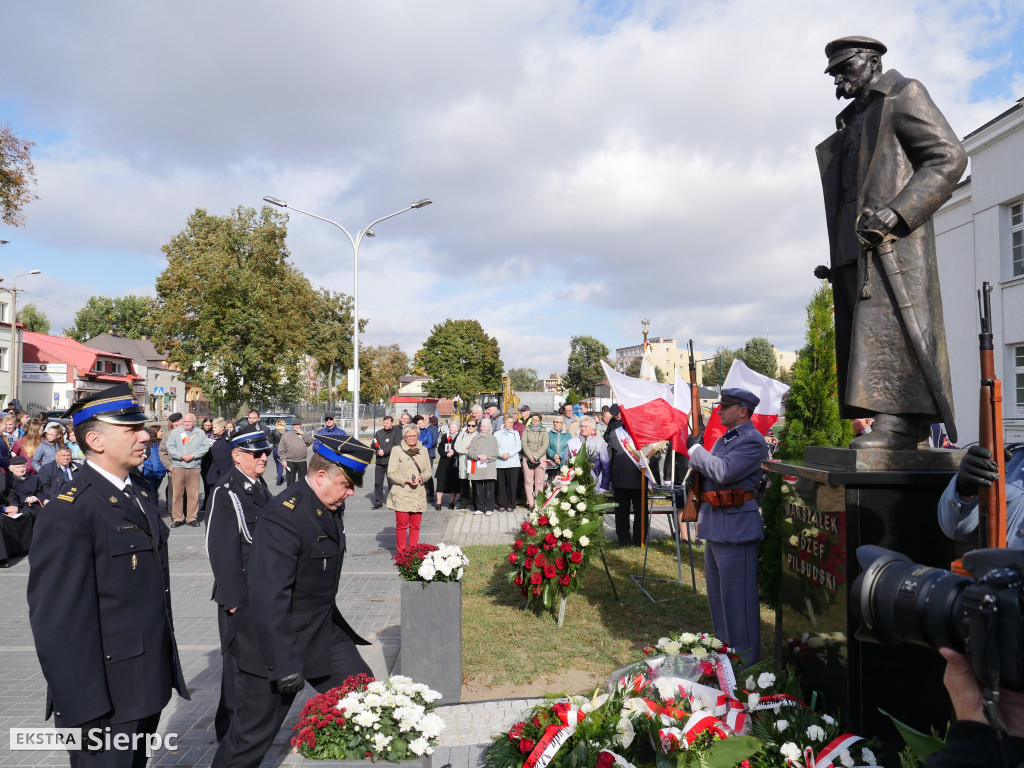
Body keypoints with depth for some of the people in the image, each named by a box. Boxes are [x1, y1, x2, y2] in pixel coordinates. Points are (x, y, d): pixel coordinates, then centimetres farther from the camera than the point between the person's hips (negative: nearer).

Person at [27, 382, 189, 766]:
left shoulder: (142, 498, 9)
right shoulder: (68, 514, -20)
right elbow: (57, 622, -22)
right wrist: (85, 712, -21)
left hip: (147, 688, 8)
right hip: (105, 703, -8)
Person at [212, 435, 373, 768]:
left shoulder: (332, 508, 2)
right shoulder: (284, 515, -26)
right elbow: (269, 598, -29)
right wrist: (285, 663, -27)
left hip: (324, 633, 8)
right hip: (277, 641, -8)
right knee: (253, 735, 5)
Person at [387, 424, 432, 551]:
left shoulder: (423, 450, 13)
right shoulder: (397, 450, 0)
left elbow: (428, 471, 14)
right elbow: (391, 473, -3)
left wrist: (420, 477, -7)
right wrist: (406, 480, -15)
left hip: (418, 494, 4)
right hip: (401, 494, -4)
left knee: (415, 526, 6)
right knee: (402, 525, -2)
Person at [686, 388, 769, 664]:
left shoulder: (752, 441, -13)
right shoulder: (723, 440, 16)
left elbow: (723, 472, -26)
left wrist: (695, 448, -14)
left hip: (736, 527, -10)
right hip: (715, 527, 10)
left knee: (737, 596, -2)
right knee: (718, 594, 20)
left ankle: (746, 659, 9)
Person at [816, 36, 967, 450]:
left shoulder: (904, 96, 7)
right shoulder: (851, 121, 30)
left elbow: (949, 156, -5)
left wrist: (897, 213, -19)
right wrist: (837, 259, 17)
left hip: (894, 242, -8)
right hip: (855, 247, 8)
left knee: (889, 323, -19)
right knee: (864, 333, 1)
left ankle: (900, 421, -22)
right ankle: (902, 426, 2)